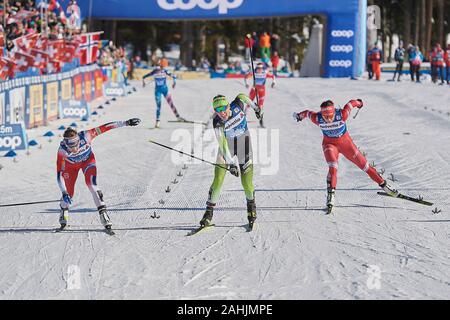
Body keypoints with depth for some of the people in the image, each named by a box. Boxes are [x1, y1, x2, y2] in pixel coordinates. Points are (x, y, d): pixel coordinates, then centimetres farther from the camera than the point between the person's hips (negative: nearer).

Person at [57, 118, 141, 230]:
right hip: (71, 164, 0)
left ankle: (102, 212, -19)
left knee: (91, 183, -24)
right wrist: (64, 193, -40)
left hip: (88, 161, 0)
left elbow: (105, 128, -31)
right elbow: (60, 174, -33)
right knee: (69, 193, -1)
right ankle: (64, 210, 33)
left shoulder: (85, 137, -39)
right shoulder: (62, 150, -38)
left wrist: (125, 123, -28)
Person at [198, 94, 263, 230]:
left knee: (247, 183, -3)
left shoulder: (237, 106, -21)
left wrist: (255, 107, 18)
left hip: (244, 148, 1)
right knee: (218, 181, -11)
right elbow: (222, 144, -33)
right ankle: (209, 212, 2)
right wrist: (231, 164, -41)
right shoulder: (217, 123, -26)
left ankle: (251, 205, 27)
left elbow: (242, 96, 3)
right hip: (227, 149, -1)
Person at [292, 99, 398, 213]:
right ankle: (331, 195, -23)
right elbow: (308, 113, -5)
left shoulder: (342, 115, -31)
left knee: (363, 164, 8)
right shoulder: (317, 118, -26)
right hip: (329, 144, 0)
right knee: (333, 167, -25)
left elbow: (351, 104, -12)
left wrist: (359, 102, 10)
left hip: (345, 142, 0)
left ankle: (383, 184, 23)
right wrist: (300, 115, 16)